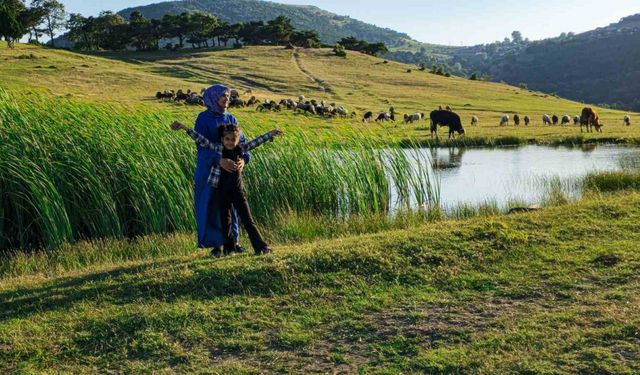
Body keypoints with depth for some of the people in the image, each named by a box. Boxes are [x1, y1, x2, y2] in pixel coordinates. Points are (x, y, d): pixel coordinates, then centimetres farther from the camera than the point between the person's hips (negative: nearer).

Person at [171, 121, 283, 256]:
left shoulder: (240, 149, 0)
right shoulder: (217, 148, -7)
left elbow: (256, 142, 8)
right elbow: (201, 140, -13)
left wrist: (270, 134, 9)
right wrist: (184, 128, -20)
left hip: (237, 190, 1)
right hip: (222, 191, -1)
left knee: (247, 219, 2)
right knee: (225, 220, 9)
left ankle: (261, 246, 4)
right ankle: (228, 248, 21)